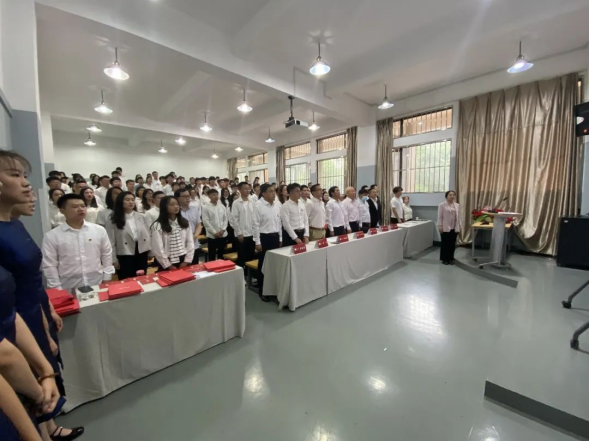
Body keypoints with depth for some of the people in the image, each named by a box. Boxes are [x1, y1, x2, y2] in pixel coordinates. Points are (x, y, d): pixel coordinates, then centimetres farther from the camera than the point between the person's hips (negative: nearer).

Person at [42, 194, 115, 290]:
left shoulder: (99, 230, 1)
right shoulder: (52, 236, -3)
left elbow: (107, 256, 4)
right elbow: (49, 266, -2)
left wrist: (107, 282, 3)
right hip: (69, 289, -1)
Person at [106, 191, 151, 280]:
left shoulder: (141, 217, 6)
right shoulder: (114, 220, -4)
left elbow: (147, 235, 9)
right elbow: (111, 241, -4)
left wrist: (150, 252, 6)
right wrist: (114, 259, -5)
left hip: (141, 254, 3)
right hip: (124, 256, -3)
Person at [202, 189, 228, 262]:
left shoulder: (222, 207, 7)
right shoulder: (206, 207, -6)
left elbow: (226, 219, 7)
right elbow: (206, 222, -10)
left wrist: (223, 230, -6)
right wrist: (214, 232, -13)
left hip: (223, 234, 4)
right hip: (212, 235, -4)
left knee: (221, 254, 14)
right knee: (212, 255, 6)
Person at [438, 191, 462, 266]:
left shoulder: (457, 205, 11)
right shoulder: (442, 205, -4)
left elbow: (459, 216, 13)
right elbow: (440, 217, -6)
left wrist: (460, 226, 7)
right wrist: (440, 226, -11)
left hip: (454, 228, 5)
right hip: (445, 228, -4)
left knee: (452, 244, 9)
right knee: (445, 244, 2)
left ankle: (451, 259, 20)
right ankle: (444, 259, 13)